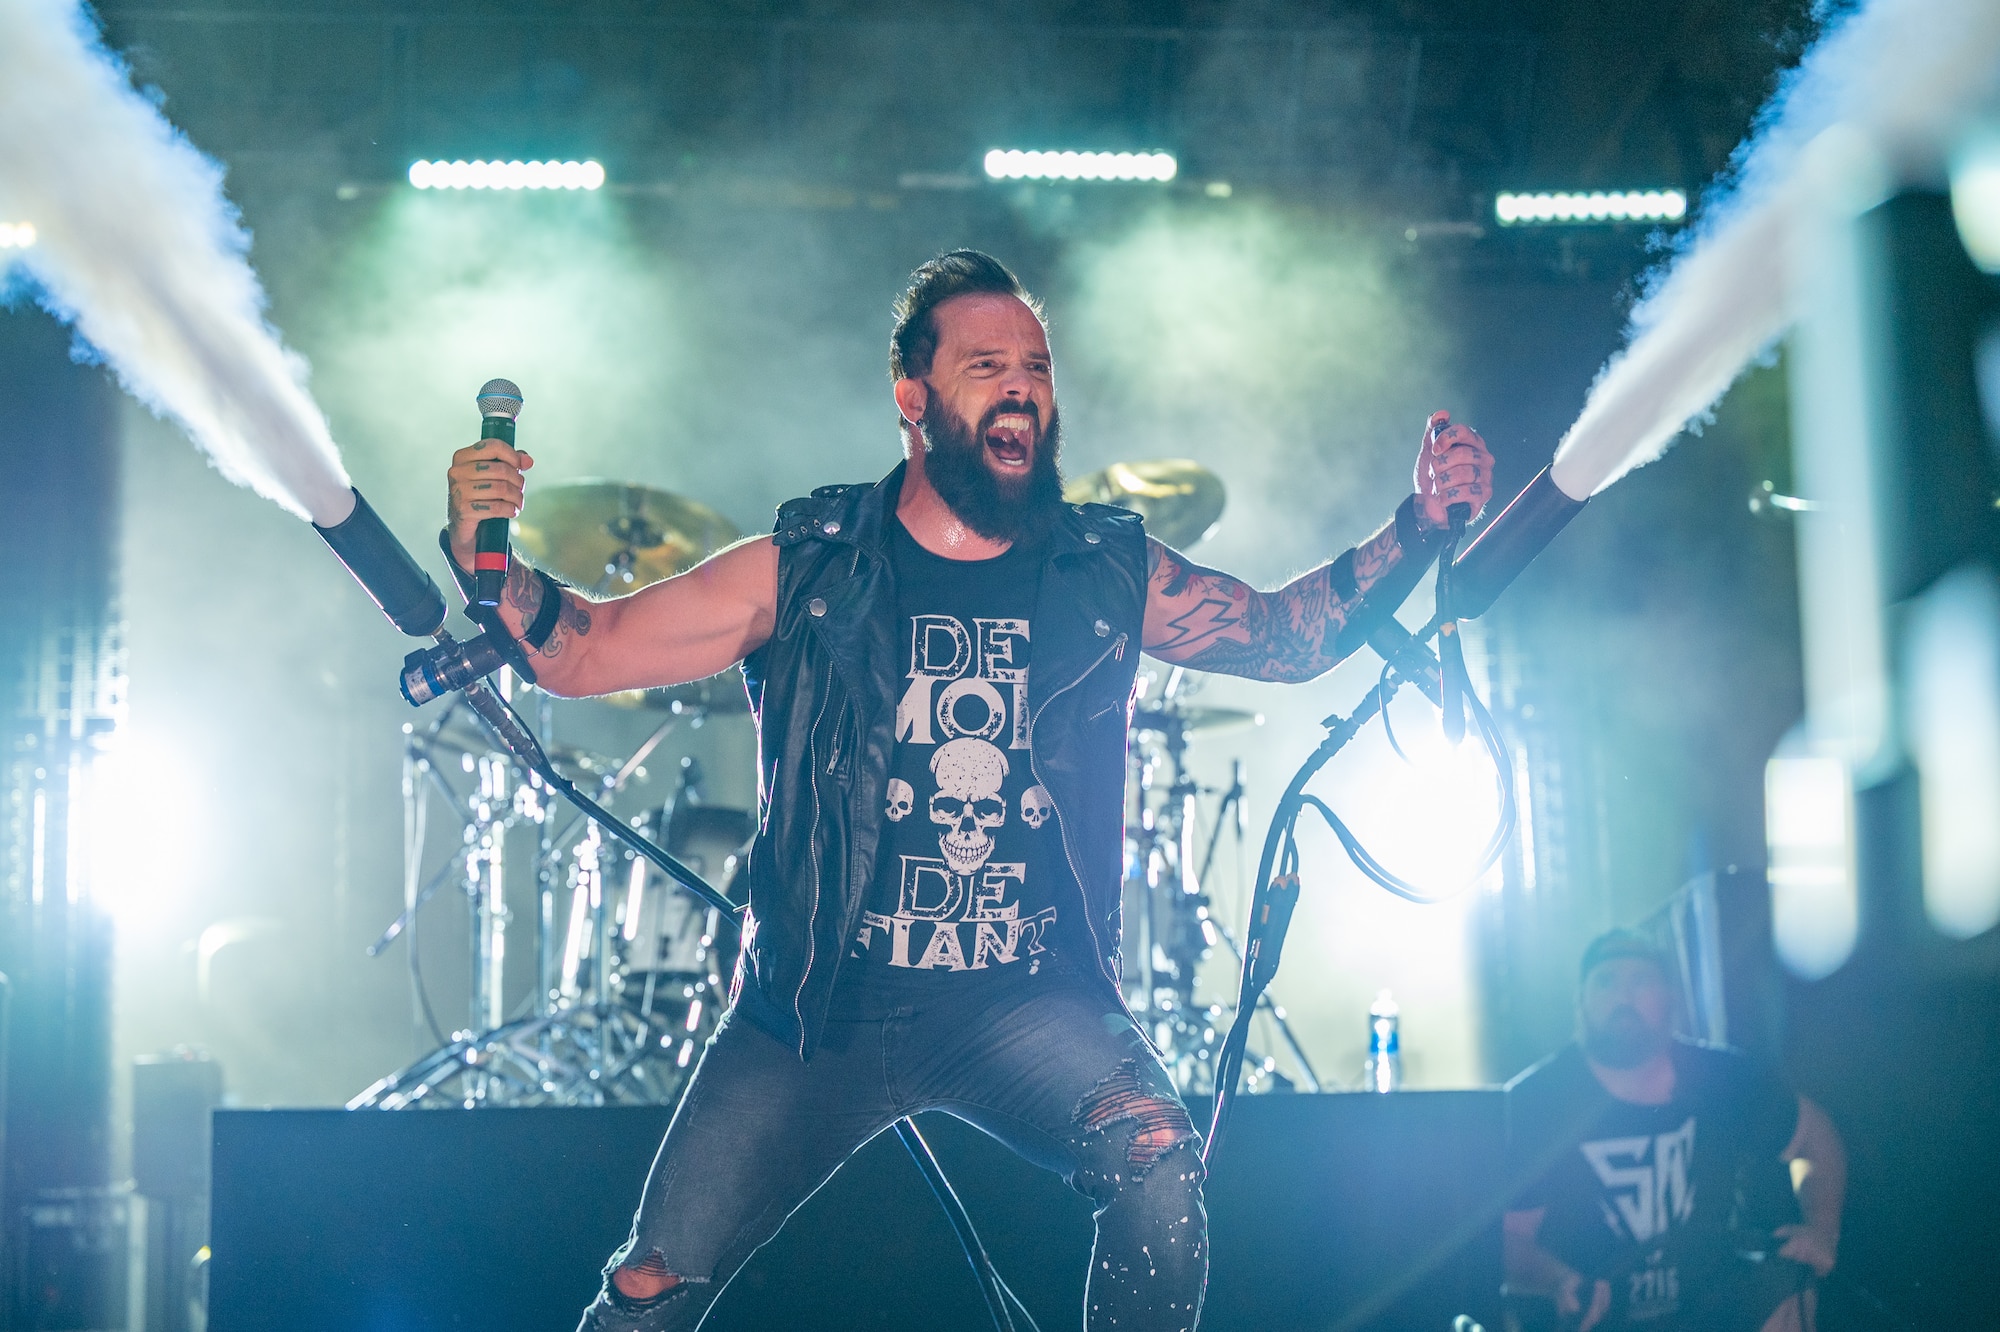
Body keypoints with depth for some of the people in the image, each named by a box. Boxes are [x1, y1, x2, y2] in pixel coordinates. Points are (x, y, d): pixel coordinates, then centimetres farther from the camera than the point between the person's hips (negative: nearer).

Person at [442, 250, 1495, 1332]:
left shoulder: (1109, 577, 3)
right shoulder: (803, 573, -2)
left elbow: (1289, 631, 13)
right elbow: (581, 651, -1)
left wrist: (1420, 523, -1)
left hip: (1032, 1000, 1)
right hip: (821, 1003, 0)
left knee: (1156, 1164, -28)